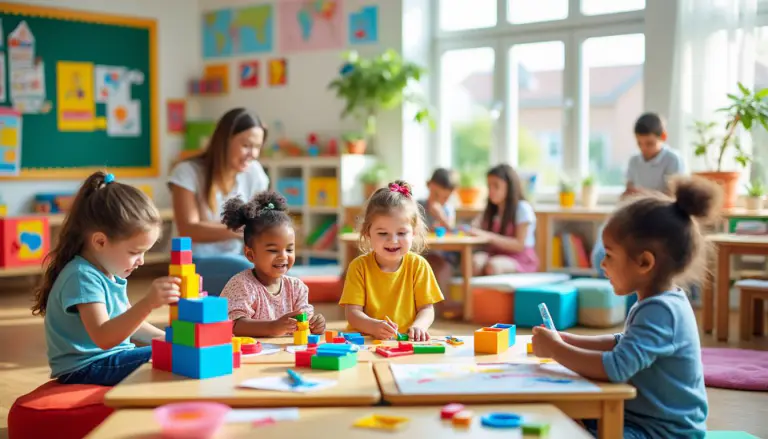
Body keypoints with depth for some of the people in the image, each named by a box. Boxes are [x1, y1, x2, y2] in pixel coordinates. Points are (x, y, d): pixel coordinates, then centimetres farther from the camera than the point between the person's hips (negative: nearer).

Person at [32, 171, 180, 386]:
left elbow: (127, 324, 22)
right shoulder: (82, 277, -20)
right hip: (84, 370, -10)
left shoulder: (111, 273, 11)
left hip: (111, 360, 10)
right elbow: (104, 338, -32)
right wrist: (147, 303, -44)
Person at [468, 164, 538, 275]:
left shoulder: (522, 208, -6)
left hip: (520, 260, -5)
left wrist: (489, 236, -23)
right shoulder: (491, 210, 14)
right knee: (475, 261, -30)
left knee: (493, 265, -36)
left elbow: (520, 245, -13)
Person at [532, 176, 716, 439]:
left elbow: (615, 368, -35)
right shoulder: (662, 302, 8)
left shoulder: (659, 311, -25)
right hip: (641, 416, 10)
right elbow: (625, 343, 23)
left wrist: (555, 349, -21)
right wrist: (565, 340, 11)